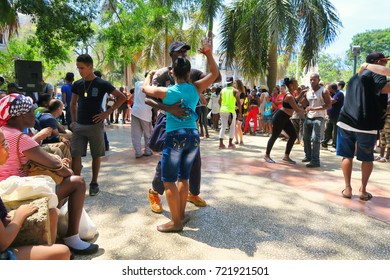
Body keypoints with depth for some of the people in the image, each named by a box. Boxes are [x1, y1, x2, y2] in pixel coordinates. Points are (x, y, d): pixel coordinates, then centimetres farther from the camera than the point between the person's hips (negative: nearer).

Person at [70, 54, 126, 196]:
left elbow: (122, 97, -7)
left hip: (95, 125, -3)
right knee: (75, 155, -1)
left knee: (96, 155, 7)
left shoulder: (102, 84, -7)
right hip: (79, 126, 4)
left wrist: (108, 112, -11)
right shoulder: (77, 84, 6)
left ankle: (94, 183, 21)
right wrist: (73, 120, 10)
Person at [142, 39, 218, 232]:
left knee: (169, 181, 3)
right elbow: (214, 73, 17)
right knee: (183, 178, 17)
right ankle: (181, 214, 28)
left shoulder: (167, 91, -4)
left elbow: (145, 88, 15)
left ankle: (176, 222, 6)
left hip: (175, 137, -5)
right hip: (193, 136, 5)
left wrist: (150, 74, 34)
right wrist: (208, 53, 13)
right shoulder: (196, 88, 3)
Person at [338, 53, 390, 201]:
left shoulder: (354, 77, 21)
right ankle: (363, 190, 12)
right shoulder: (375, 73, -2)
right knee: (367, 159, 9)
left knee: (347, 156, 9)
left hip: (346, 121, 5)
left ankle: (347, 188, 6)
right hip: (365, 124, -5)